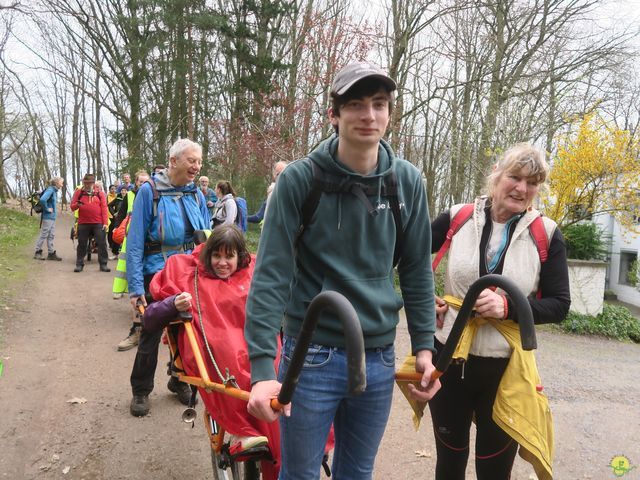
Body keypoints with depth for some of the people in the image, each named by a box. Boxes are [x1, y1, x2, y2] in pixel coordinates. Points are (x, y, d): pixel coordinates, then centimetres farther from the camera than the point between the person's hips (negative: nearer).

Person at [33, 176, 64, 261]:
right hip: (48, 217, -9)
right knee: (43, 235, 0)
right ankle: (38, 252, 9)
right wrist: (47, 209, -18)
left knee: (51, 236, 10)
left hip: (52, 217, 9)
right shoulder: (50, 190, -14)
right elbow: (42, 199, -30)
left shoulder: (54, 191, 13)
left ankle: (51, 253, 14)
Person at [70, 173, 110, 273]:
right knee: (82, 244, 8)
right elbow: (72, 207, 6)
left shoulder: (100, 193, 5)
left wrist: (105, 223, -6)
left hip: (98, 223, 0)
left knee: (102, 244, 1)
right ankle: (79, 264, 16)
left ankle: (103, 264, 9)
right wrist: (77, 205, -18)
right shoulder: (78, 192, 7)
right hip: (83, 223, 1)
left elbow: (104, 208, 1)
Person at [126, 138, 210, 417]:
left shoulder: (196, 195, 4)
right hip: (156, 275, -4)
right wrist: (136, 287, -16)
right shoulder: (149, 191, -9)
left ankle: (180, 380, 36)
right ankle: (140, 391, 26)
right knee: (150, 336, 7)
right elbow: (135, 242, -11)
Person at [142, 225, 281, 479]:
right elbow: (150, 321, 10)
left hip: (254, 349, 2)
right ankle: (242, 432, -30)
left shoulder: (254, 274, 18)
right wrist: (174, 305, -9)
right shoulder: (190, 276, 14)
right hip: (209, 354, -1)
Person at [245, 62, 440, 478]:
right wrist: (262, 367, -21)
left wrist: (424, 345, 3)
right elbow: (271, 274, -15)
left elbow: (418, 269, 6)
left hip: (379, 360, 3)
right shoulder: (300, 178, -12)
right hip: (311, 357, -3)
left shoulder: (408, 181, -1)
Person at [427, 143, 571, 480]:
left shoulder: (546, 234, -6)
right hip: (448, 358, 1)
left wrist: (508, 307, -21)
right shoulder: (458, 218, -5)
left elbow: (559, 305, -5)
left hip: (505, 367, -1)